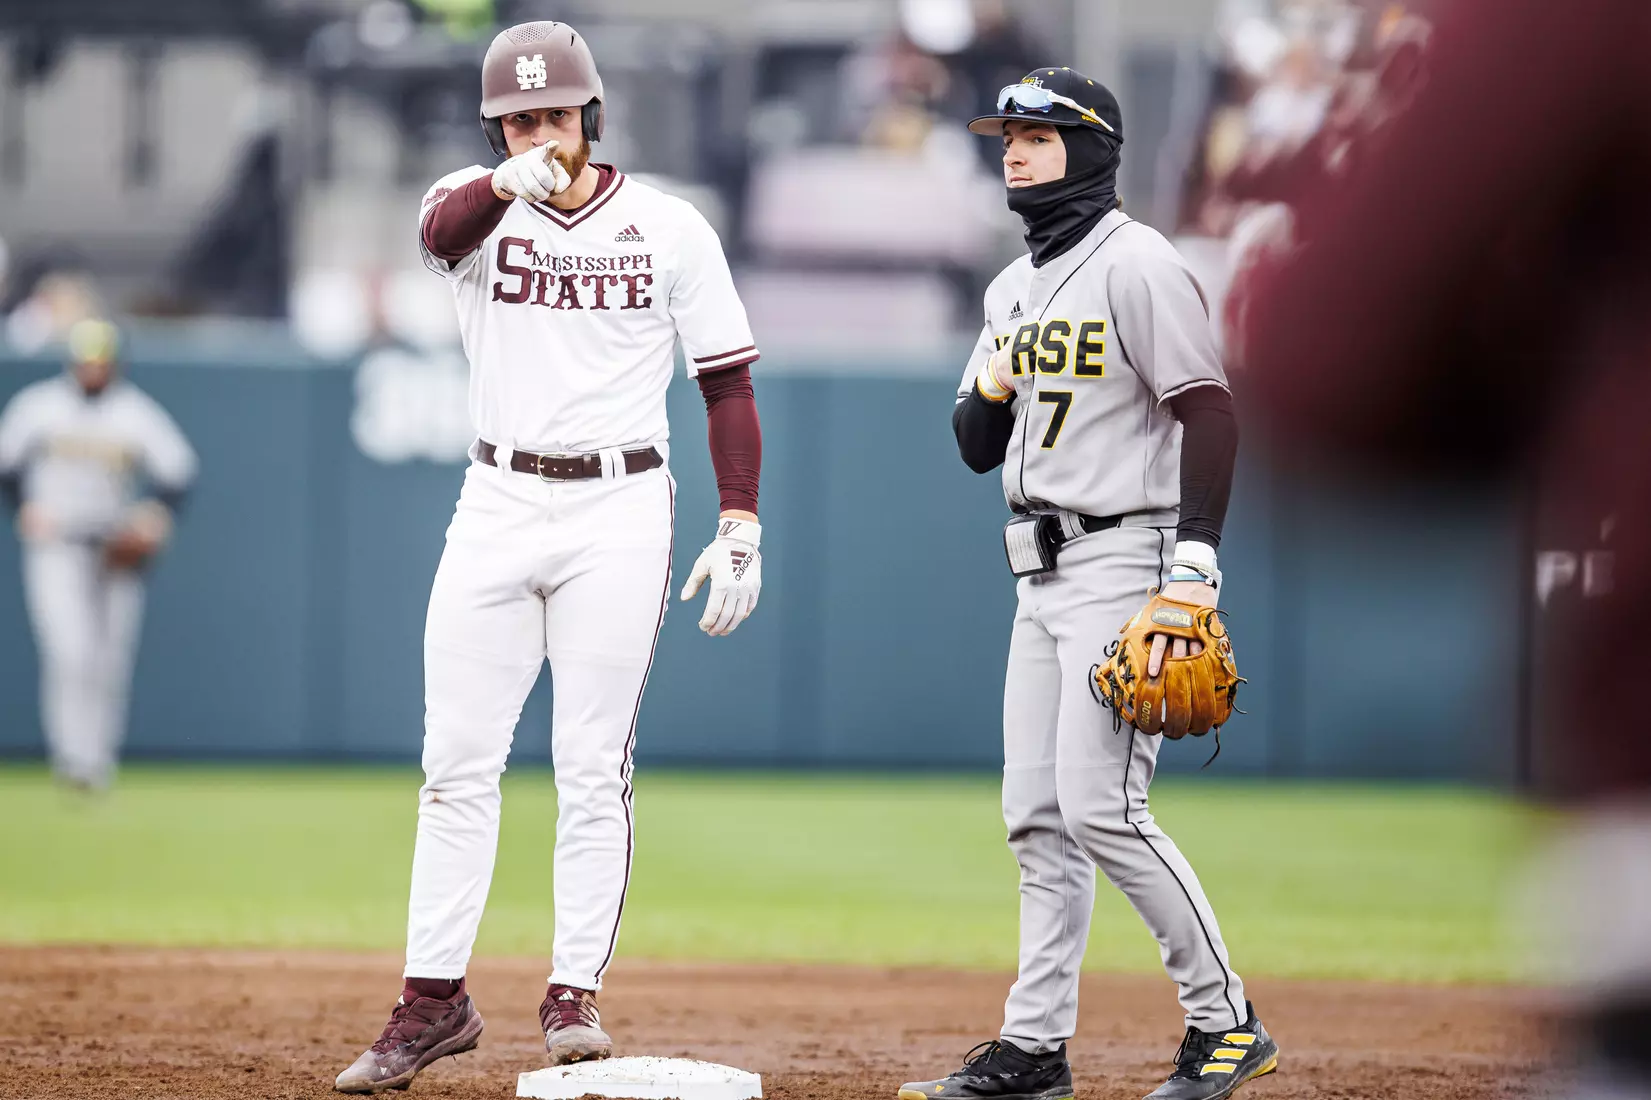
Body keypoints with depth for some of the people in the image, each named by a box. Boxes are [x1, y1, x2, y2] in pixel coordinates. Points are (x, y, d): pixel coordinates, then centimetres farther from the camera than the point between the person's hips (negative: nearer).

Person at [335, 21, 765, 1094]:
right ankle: (435, 998, 8)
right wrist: (506, 185, -49)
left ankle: (575, 996, 4)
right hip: (497, 508, 2)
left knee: (594, 766, -2)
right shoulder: (477, 207, 1)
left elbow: (729, 383, 3)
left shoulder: (670, 228, 0)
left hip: (617, 513, -2)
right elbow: (443, 227, -25)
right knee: (457, 761, 2)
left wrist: (740, 531, -6)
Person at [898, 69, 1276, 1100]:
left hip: (1127, 563, -9)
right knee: (1037, 816, 7)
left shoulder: (1137, 264, -10)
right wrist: (992, 388, -2)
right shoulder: (1014, 288, 17)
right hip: (1045, 577, 9)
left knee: (1101, 807, -15)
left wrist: (1194, 569, -23)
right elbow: (979, 448, 22)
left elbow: (1211, 416, -17)